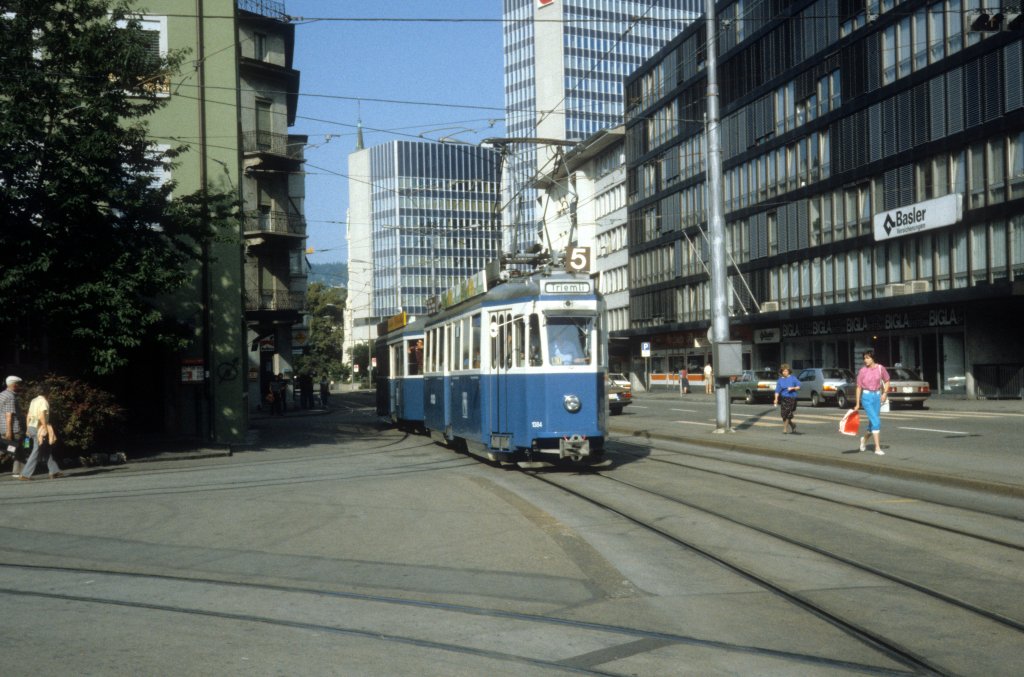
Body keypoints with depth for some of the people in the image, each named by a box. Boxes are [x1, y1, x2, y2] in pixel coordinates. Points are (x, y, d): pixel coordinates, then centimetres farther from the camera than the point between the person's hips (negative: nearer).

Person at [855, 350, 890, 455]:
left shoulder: (880, 368, 0)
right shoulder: (862, 371, -5)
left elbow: (887, 381, 13)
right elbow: (859, 387, 0)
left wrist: (885, 393, -2)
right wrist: (857, 404, 0)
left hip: (877, 396, 3)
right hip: (866, 396, -3)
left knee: (873, 422, 10)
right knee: (876, 421, -13)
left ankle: (864, 439, 39)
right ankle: (877, 447, -9)